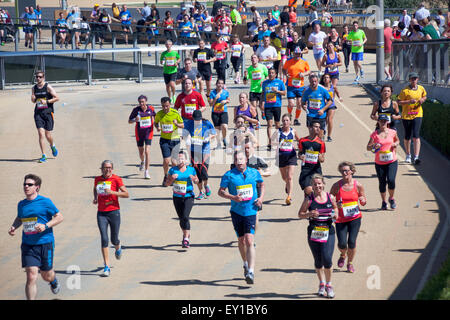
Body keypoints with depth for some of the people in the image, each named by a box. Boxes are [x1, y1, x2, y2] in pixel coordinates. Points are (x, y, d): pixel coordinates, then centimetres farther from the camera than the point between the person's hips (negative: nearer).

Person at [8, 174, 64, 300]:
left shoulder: (45, 202, -7)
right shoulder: (21, 204, 7)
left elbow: (59, 217, -3)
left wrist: (46, 226, -18)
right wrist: (13, 227, 5)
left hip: (45, 243, -2)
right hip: (28, 245, 2)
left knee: (46, 276, 13)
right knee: (31, 277, -12)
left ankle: (54, 280, 50)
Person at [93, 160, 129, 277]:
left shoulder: (116, 179, -6)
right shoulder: (97, 179, 7)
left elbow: (126, 194, -10)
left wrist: (112, 192, -21)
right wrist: (95, 198, 9)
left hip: (114, 212, -2)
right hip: (101, 213, 2)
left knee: (114, 239, 8)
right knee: (104, 239, -8)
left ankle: (118, 248, 48)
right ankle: (106, 267, -6)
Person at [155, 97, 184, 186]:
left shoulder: (175, 113, -8)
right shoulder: (159, 114, -2)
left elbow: (182, 125, 0)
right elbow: (155, 122, 17)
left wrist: (177, 124, -22)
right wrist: (157, 127, -6)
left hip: (175, 139, -1)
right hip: (164, 140, 1)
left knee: (174, 162, -4)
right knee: (166, 161, -10)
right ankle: (166, 177, 16)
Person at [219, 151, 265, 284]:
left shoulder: (254, 173, 4)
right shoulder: (229, 175, -3)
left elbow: (261, 185, 21)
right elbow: (221, 191, -1)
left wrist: (261, 197, 3)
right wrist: (232, 197, -18)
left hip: (251, 212, -1)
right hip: (236, 212, 1)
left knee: (249, 241, -13)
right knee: (241, 241, 13)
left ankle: (251, 272, -17)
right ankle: (245, 263, 39)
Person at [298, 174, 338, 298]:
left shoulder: (331, 198, 2)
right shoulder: (309, 199, -1)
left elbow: (335, 208, 19)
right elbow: (300, 214, 4)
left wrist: (335, 214, -3)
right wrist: (310, 214, -15)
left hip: (328, 232, 0)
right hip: (314, 232, 0)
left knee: (327, 259, -12)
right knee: (318, 261, 8)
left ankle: (328, 284, 8)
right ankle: (322, 284, 29)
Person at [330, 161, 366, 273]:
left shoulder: (358, 185, -2)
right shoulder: (336, 186, -5)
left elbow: (364, 203, 8)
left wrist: (363, 200, -16)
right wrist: (336, 205, -18)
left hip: (355, 218, 0)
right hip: (341, 219, 0)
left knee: (352, 242, -10)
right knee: (342, 244, -8)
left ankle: (350, 263, 17)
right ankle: (343, 255, 30)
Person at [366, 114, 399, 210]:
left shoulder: (392, 132, 1)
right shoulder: (375, 134, -4)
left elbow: (397, 140, 21)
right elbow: (368, 148, -3)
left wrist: (396, 144, -2)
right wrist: (373, 146, -25)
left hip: (392, 162, 0)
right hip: (379, 163, 0)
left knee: (391, 180, -15)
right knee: (382, 183, 6)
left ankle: (391, 198, 11)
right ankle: (383, 201, 28)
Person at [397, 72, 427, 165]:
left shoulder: (421, 89, 3)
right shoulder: (405, 90, -9)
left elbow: (424, 96, 23)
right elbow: (398, 102, -9)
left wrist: (423, 100, -1)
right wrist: (409, 101, -21)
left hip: (417, 115, 1)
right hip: (406, 115, -1)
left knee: (416, 136, -12)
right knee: (407, 137, 11)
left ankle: (416, 158, -17)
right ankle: (408, 155, 31)